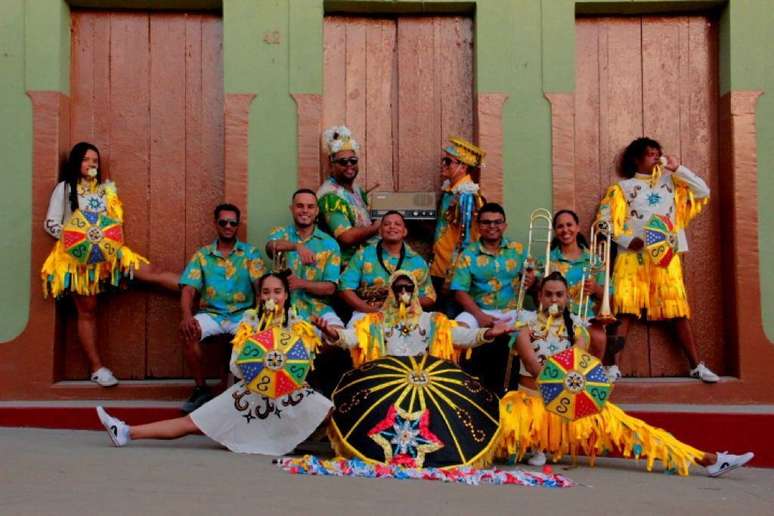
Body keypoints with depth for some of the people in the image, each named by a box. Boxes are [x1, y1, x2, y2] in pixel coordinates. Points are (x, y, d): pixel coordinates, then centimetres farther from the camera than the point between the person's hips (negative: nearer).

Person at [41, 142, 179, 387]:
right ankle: (97, 368, 6)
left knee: (151, 272, -11)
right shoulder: (64, 188, 0)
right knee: (87, 311, 2)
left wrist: (108, 238, -5)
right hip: (77, 257, -3)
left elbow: (117, 220, 15)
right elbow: (51, 223, -5)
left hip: (105, 253, 3)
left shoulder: (107, 187, 12)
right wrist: (78, 236, -19)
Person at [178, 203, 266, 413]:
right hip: (211, 313, 1)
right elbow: (189, 289, 0)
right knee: (185, 331, -29)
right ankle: (201, 388, -11)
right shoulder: (202, 255, 9)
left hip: (242, 314, -1)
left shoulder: (250, 253, 6)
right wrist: (187, 316, -21)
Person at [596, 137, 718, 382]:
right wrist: (628, 240, -14)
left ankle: (696, 366, 10)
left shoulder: (671, 181, 17)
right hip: (634, 257, -2)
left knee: (679, 311, 3)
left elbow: (703, 192, 9)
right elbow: (605, 220, 0)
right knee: (626, 310, -9)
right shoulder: (622, 187, 8)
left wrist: (678, 168, 5)